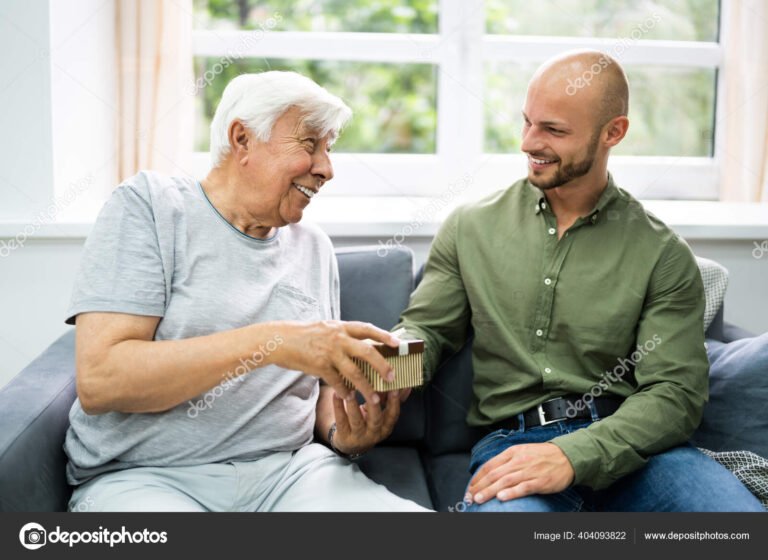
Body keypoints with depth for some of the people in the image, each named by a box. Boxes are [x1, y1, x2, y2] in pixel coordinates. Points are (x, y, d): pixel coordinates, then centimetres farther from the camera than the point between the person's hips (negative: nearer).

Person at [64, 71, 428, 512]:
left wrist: (344, 434, -6)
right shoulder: (149, 205, -2)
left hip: (286, 469, 4)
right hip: (145, 475, -3)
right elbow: (99, 380, -14)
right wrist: (271, 341, -22)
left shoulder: (315, 248, 14)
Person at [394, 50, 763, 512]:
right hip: (512, 438, -1)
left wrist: (573, 455, -19)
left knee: (741, 511, -27)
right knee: (506, 507, -36)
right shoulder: (472, 227, 11)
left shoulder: (663, 253, 5)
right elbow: (426, 330, 13)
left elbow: (675, 392, -3)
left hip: (625, 444, 2)